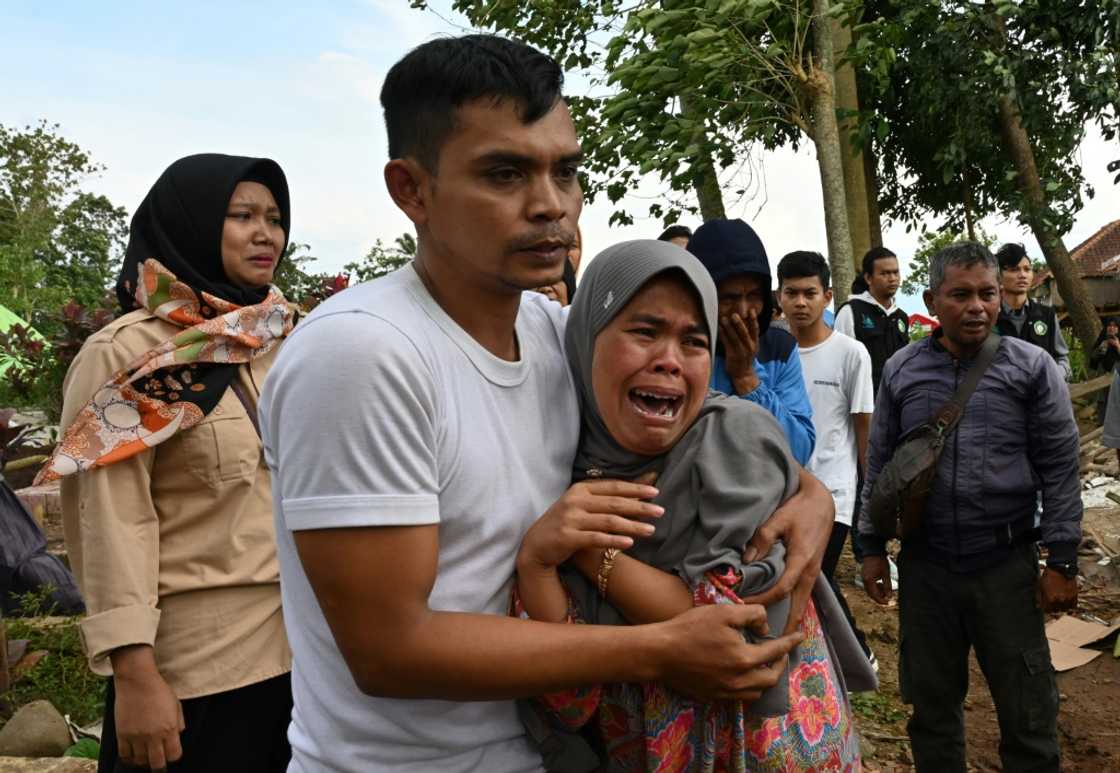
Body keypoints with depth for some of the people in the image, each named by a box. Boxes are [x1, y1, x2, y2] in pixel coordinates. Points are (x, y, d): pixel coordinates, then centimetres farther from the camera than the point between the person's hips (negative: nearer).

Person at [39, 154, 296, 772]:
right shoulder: (126, 352, -10)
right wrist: (135, 674, -19)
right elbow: (110, 523, -14)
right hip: (197, 665, -6)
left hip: (299, 650, 6)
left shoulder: (282, 344, 8)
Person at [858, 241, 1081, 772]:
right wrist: (872, 548, 6)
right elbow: (879, 464, 8)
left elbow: (1060, 468, -3)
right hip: (925, 565, 2)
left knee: (1028, 709, 9)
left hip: (1007, 564, -2)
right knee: (932, 704, 15)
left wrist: (1062, 562, -6)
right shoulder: (901, 370, 2)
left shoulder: (1032, 367, -3)